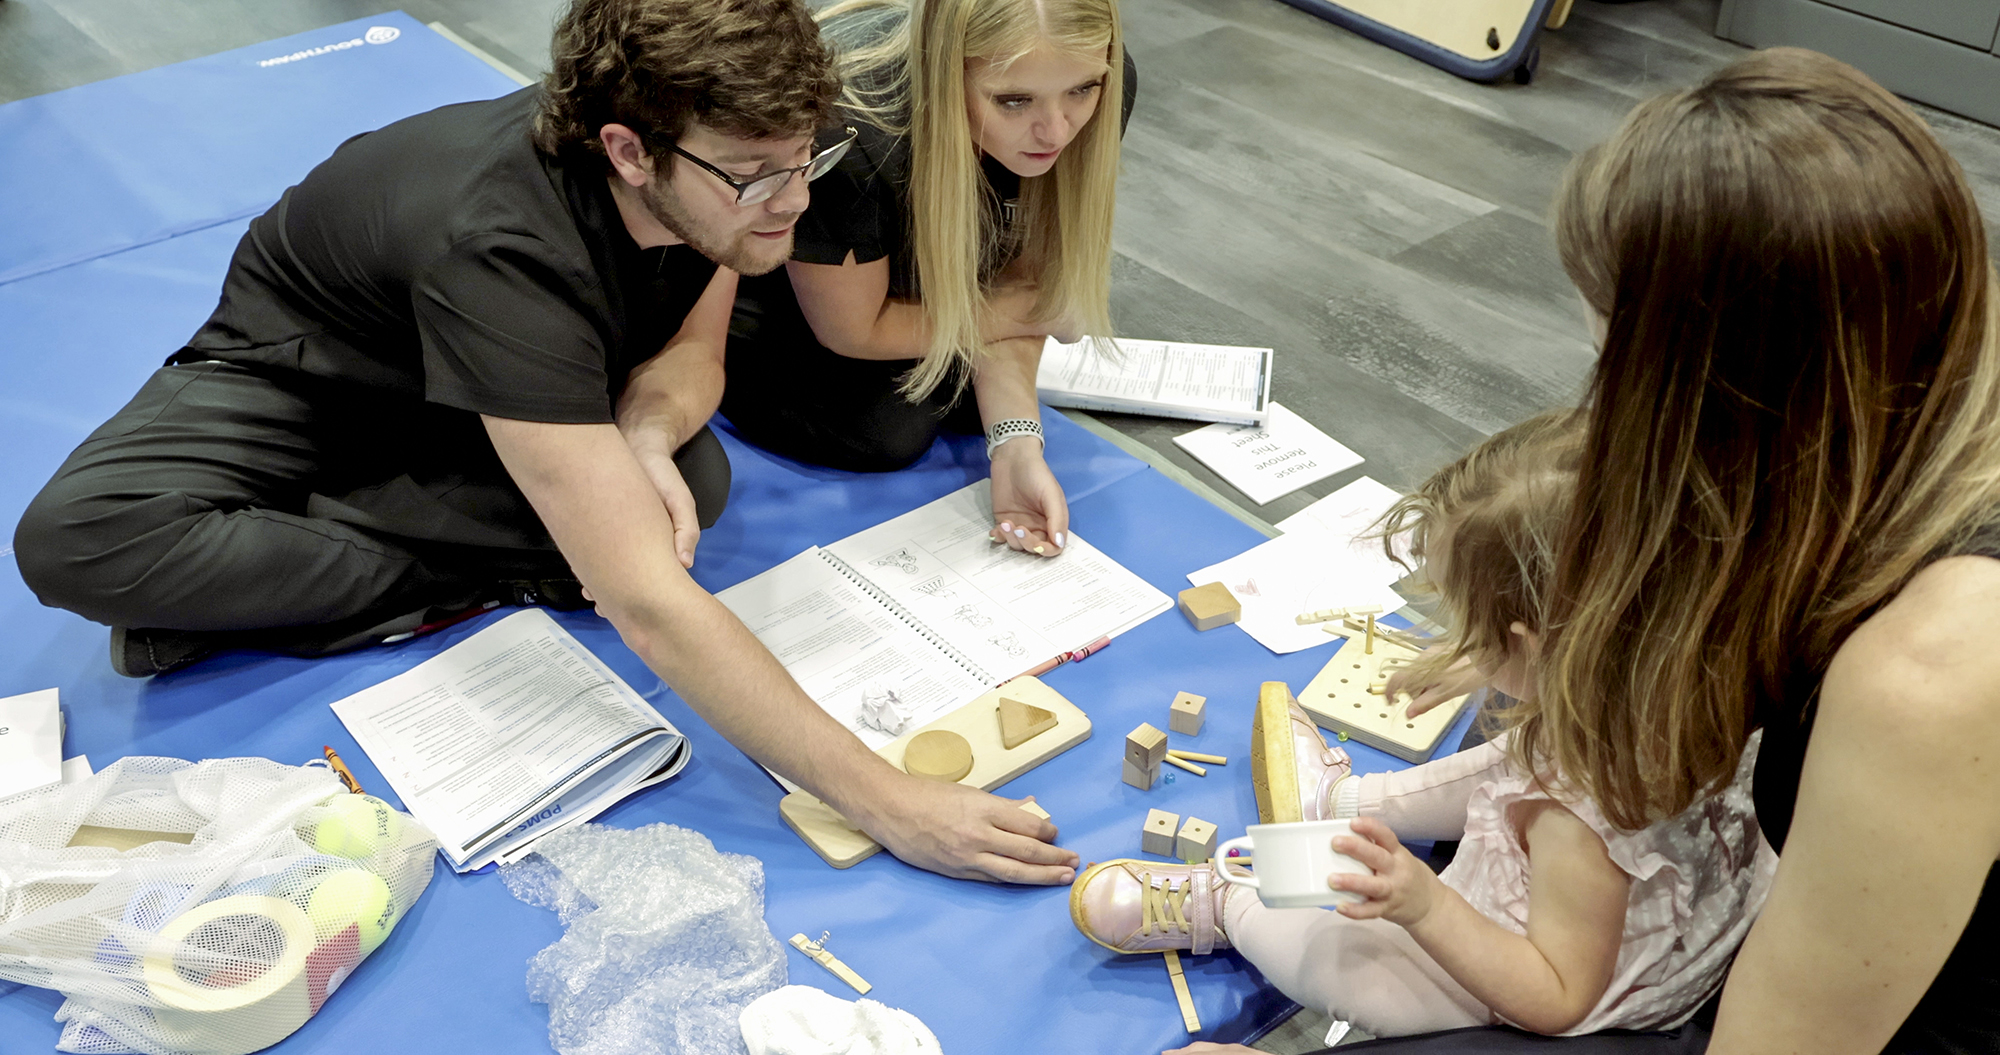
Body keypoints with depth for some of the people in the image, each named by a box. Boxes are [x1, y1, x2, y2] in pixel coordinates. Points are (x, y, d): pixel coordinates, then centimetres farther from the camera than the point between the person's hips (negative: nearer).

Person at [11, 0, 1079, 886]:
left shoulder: (711, 179, -24)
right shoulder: (500, 247, -44)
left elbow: (688, 348, -7)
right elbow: (646, 608, -49)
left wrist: (645, 437, -33)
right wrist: (884, 802, -51)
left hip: (518, 379, 5)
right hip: (304, 368, -5)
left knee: (692, 478, -25)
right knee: (76, 539, -31)